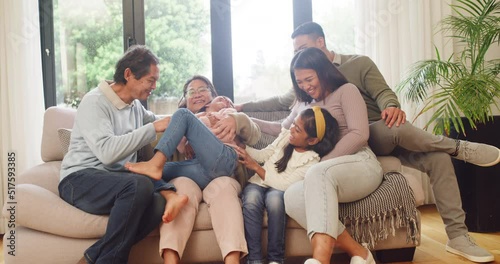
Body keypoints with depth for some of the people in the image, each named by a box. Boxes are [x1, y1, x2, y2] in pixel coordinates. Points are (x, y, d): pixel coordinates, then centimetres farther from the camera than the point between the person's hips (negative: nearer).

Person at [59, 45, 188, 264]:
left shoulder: (135, 105, 13)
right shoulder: (94, 102, -10)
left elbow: (156, 121, 35)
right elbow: (107, 152, -26)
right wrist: (153, 129, -20)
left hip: (117, 181, 6)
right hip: (80, 179, -6)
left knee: (159, 204, -26)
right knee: (140, 185, -36)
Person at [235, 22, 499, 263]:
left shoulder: (359, 63, 9)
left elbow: (383, 93, -4)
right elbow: (281, 101, 30)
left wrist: (392, 106, -28)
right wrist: (245, 106, 23)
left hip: (385, 139, 1)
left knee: (437, 159, -23)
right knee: (396, 128, -35)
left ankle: (458, 237, -15)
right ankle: (459, 147, -16)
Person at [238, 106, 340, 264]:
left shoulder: (311, 161, -12)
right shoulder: (286, 136, 3)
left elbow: (284, 184, -18)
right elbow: (264, 154, 6)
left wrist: (255, 167, -20)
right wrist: (240, 148, -9)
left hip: (278, 190, -3)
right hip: (258, 184, 4)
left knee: (275, 198, -39)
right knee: (252, 197, -32)